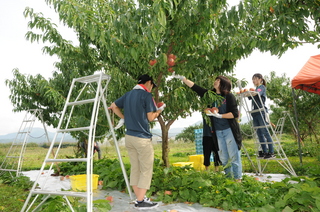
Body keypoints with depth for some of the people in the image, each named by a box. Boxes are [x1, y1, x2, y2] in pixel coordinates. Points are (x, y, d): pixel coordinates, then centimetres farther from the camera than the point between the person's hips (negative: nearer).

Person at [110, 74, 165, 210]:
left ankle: (139, 198, 22)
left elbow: (113, 106, 22)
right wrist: (159, 111, 9)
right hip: (142, 138, -7)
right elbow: (150, 118, -9)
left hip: (129, 137, 8)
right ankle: (141, 202, 6)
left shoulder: (128, 94, 12)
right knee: (146, 170, 2)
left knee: (135, 169, 13)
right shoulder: (146, 95, -10)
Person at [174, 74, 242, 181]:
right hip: (218, 131, 5)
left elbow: (235, 114, -10)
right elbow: (195, 87, 8)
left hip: (229, 130, -5)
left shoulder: (229, 96, -7)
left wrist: (219, 115, -17)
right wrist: (182, 78, 5)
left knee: (234, 156, -1)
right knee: (223, 158, 11)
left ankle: (238, 179, 10)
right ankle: (228, 179, 22)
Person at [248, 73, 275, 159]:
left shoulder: (262, 87, 0)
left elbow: (256, 93, -20)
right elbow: (249, 97, 14)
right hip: (255, 113, 8)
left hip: (261, 112, -8)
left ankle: (271, 152, -4)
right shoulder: (255, 89, 24)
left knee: (265, 132, -8)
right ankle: (264, 151, 12)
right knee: (259, 133, 6)